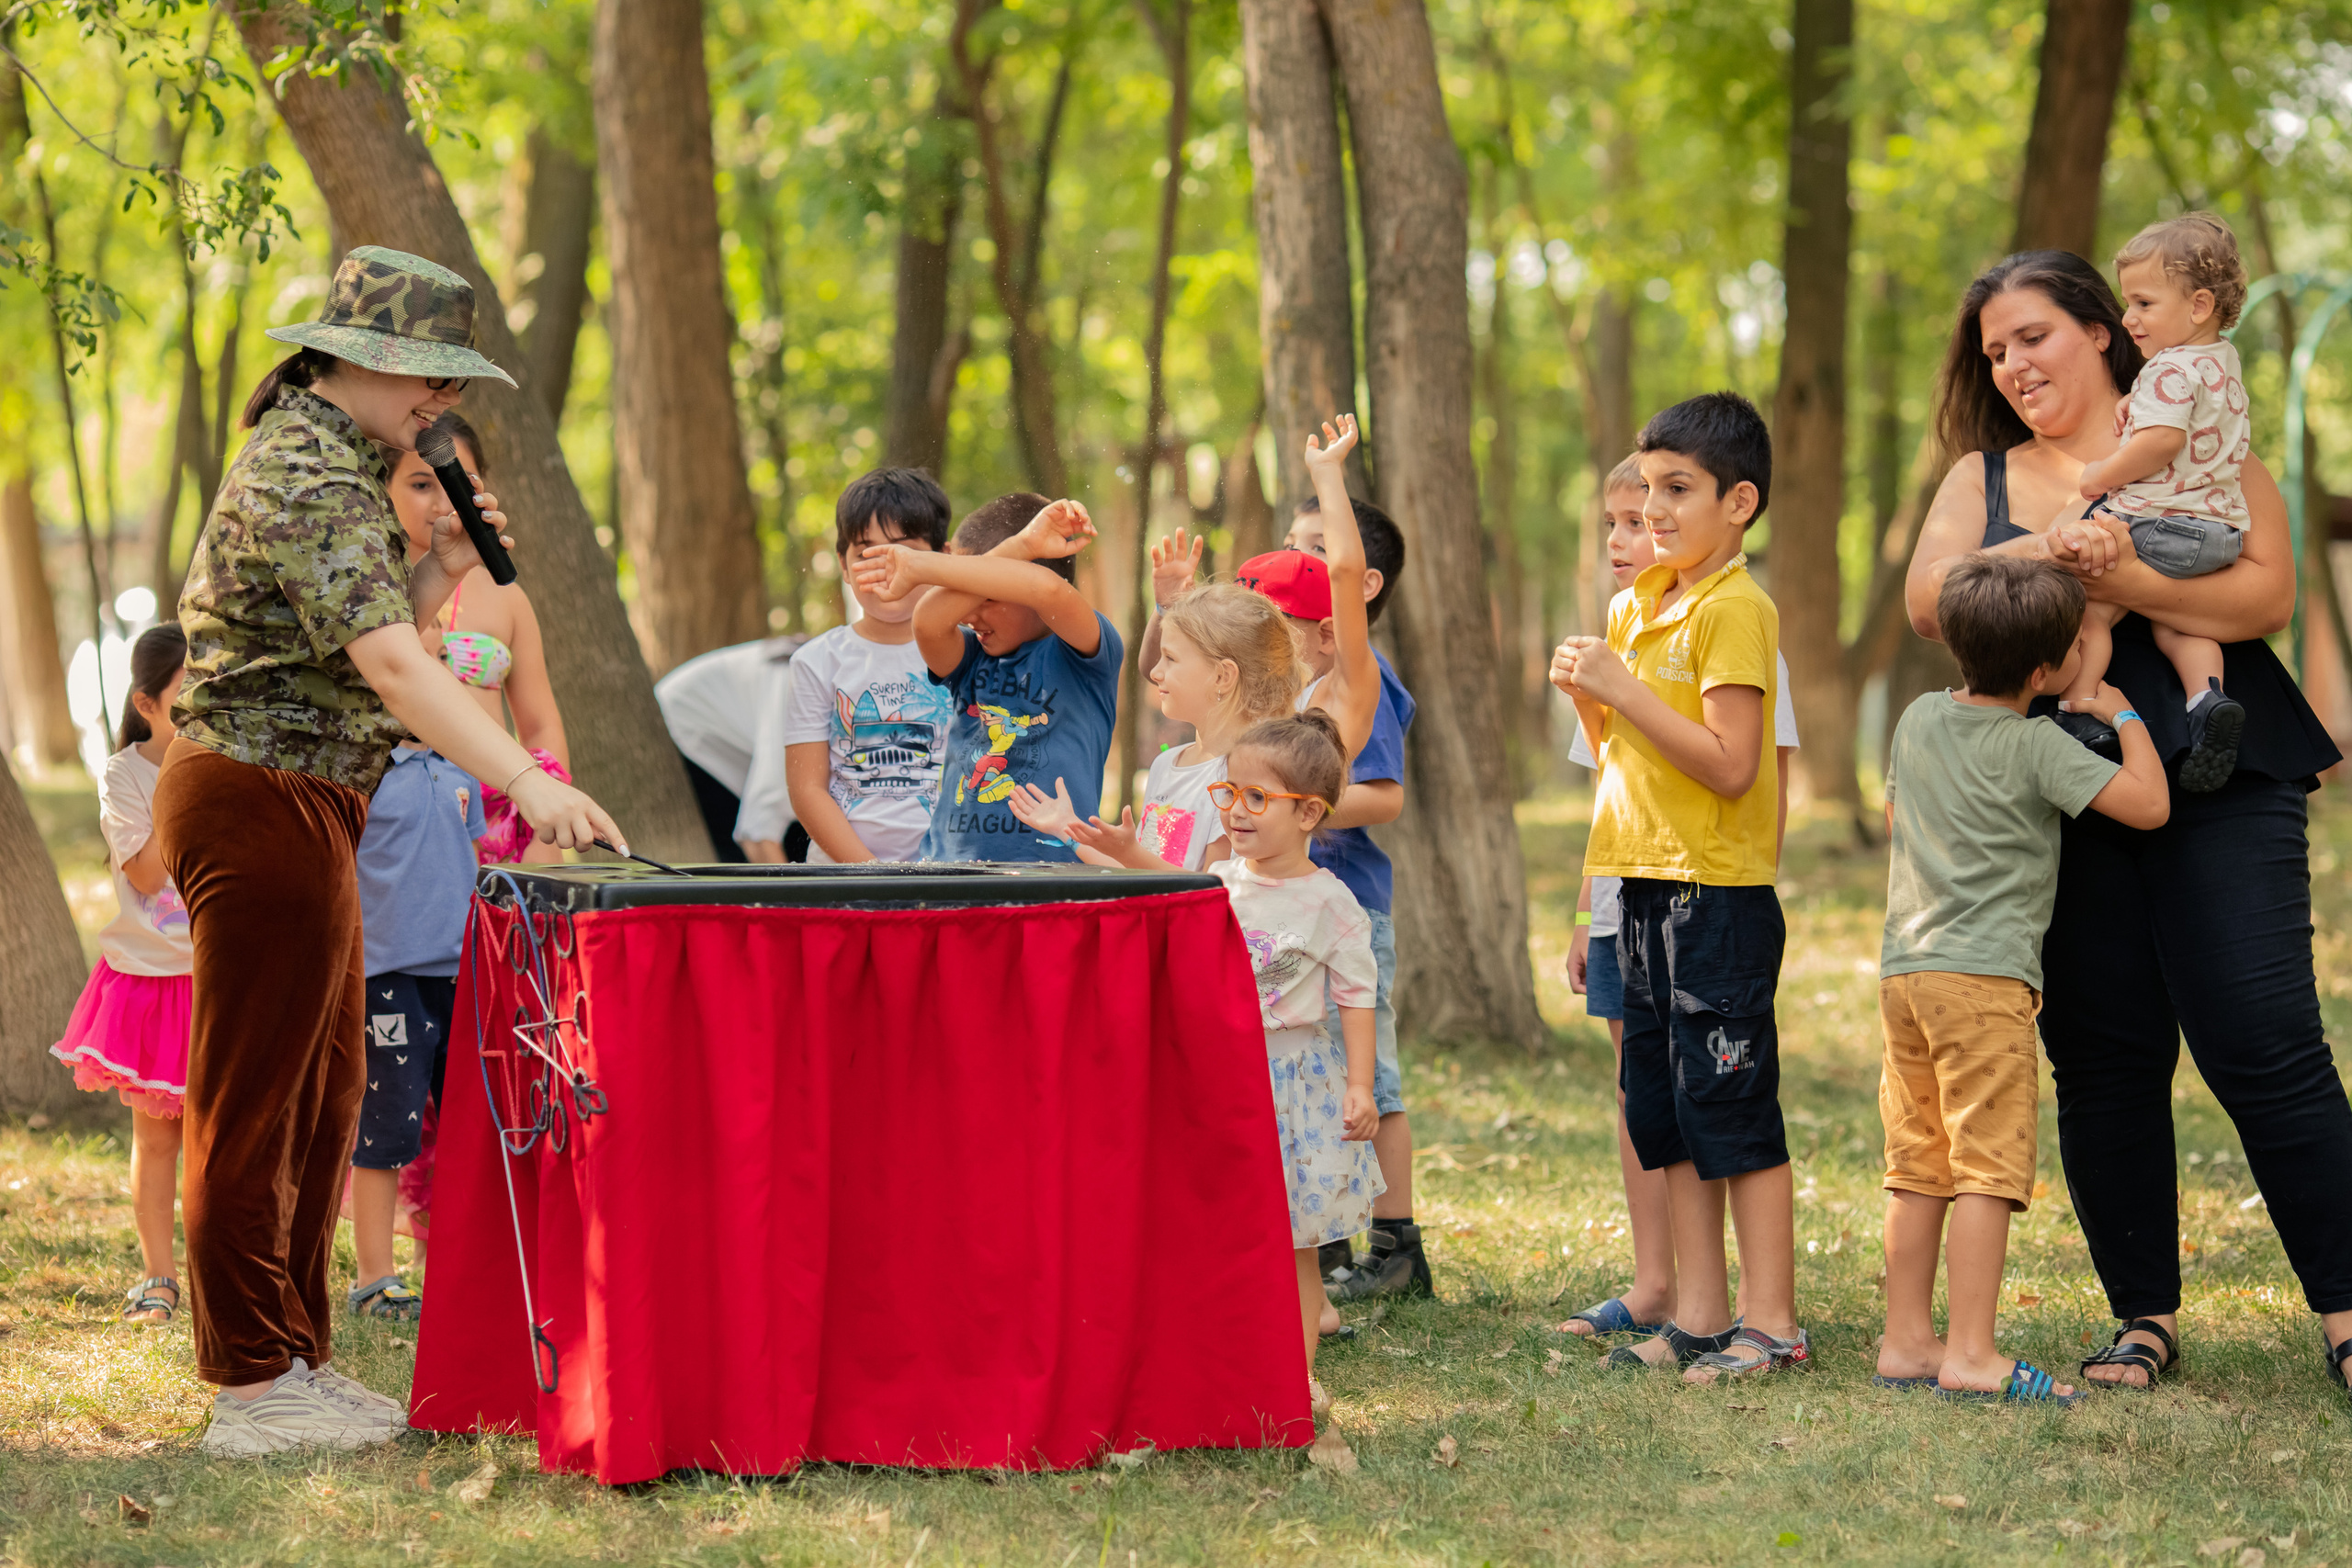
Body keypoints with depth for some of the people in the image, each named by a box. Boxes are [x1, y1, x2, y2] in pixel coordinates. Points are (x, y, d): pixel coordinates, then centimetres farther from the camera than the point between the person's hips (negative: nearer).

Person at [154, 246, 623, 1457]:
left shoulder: (333, 466, 16)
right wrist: (527, 782, -40)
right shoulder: (308, 484, -19)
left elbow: (369, 637, 21)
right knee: (254, 1098, -5)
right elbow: (394, 668, -31)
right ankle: (251, 1387, 0)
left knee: (321, 1095, 14)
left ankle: (293, 1357, 21)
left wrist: (442, 568, 3)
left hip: (307, 810, 11)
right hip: (259, 801, -11)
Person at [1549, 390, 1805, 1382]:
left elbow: (1729, 765, -21)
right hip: (1648, 884, 9)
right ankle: (1700, 1315, 16)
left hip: (1719, 891, -9)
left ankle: (1772, 1322, -2)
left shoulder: (1734, 611, -12)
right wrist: (1585, 695, 3)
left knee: (1732, 1110, -6)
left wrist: (1621, 687, -19)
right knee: (1664, 1114, 11)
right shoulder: (1639, 608, 15)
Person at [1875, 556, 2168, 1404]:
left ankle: (1906, 1340, 15)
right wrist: (2124, 716, 0)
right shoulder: (2037, 745, -10)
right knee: (1988, 1165, -8)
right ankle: (1971, 1354, -12)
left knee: (1919, 1166, 12)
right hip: (1985, 975, -8)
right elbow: (2148, 804, -14)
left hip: (1905, 967, 8)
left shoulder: (1919, 719, 12)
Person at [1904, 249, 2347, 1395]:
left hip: (2217, 785, -3)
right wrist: (2040, 555, -20)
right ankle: (2146, 1320, 13)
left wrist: (2121, 579, -18)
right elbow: (1928, 601, -3)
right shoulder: (1982, 479, 15)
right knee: (2104, 1063, 3)